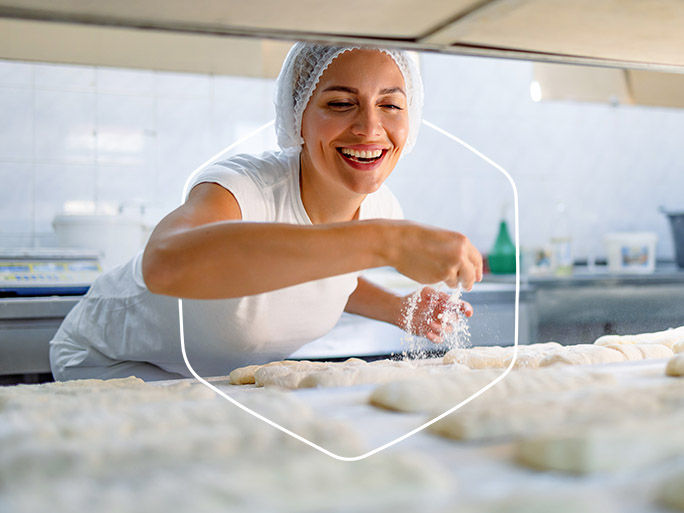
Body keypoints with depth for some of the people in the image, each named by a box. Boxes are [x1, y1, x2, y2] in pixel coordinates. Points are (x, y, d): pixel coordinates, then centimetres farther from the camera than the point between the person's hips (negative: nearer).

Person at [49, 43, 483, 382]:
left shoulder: (381, 210, -14)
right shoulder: (243, 185, -36)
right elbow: (167, 262, -61)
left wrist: (399, 310, -11)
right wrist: (384, 241, -64)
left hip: (234, 376, 6)